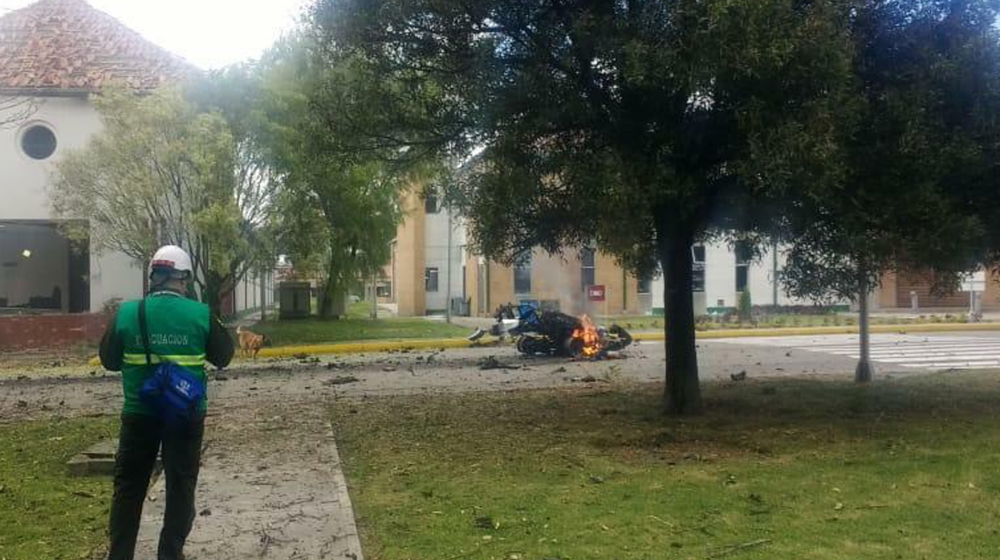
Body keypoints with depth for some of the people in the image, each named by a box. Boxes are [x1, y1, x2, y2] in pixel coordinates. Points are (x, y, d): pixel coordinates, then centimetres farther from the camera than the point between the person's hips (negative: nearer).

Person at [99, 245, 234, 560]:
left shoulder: (127, 313, -6)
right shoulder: (201, 314, -9)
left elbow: (109, 360, 4)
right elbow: (223, 357, 3)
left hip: (139, 413, 1)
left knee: (129, 487, 15)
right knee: (180, 486, 12)